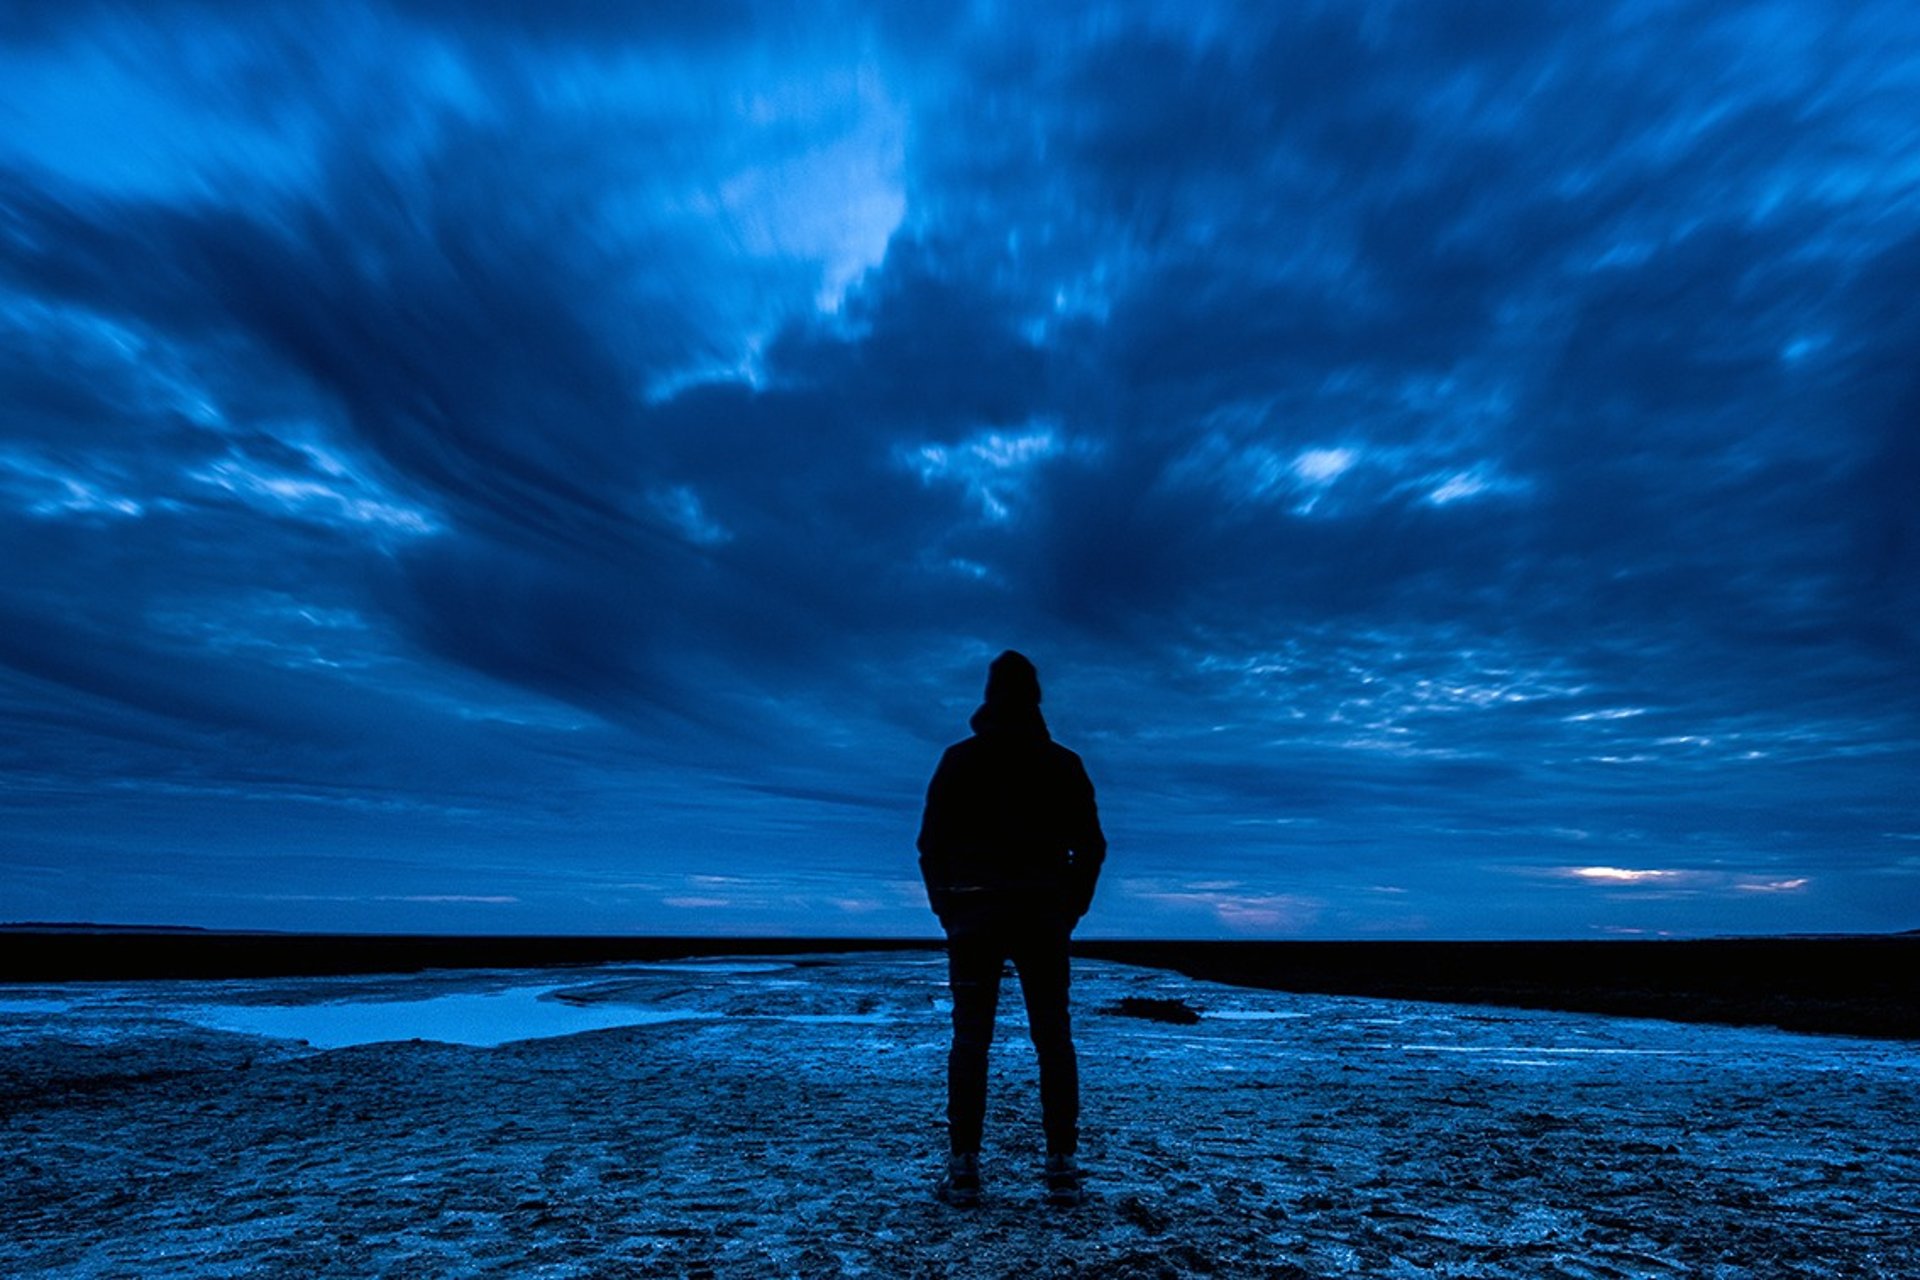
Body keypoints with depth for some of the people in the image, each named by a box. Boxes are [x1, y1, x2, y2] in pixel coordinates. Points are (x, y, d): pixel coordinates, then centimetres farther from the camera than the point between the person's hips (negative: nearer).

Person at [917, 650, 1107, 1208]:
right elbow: (1090, 846, 4)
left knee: (970, 1040, 5)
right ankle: (1062, 1167, 7)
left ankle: (963, 1169, 6)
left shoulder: (958, 759, 0)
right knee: (1053, 1039, 8)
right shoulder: (1063, 764, 3)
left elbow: (932, 843, -1)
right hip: (1044, 918, 1)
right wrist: (1070, 910, 12)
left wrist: (946, 910, 7)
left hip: (972, 915, 0)